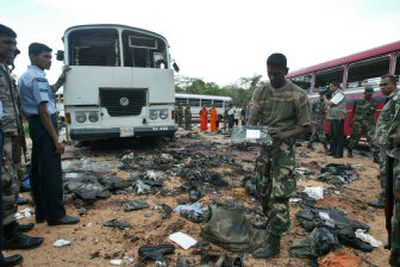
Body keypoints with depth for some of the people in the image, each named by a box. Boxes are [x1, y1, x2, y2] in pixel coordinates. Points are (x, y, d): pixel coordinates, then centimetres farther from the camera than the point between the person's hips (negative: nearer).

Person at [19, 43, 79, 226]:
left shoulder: (24, 77, 17)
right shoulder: (38, 78, -15)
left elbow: (25, 107, 20)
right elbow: (43, 111, -21)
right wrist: (56, 139, -21)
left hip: (34, 125, 11)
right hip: (43, 126, -11)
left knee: (38, 171, 13)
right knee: (51, 172, -5)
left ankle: (41, 212, 23)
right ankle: (55, 215, 3)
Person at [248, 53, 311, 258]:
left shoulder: (298, 95, -9)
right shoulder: (260, 92, 3)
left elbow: (306, 127, -8)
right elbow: (252, 119, -3)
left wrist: (284, 135, -26)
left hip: (283, 149, -5)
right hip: (263, 147, 5)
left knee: (279, 196, -4)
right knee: (262, 190, 16)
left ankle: (273, 242, 7)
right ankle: (272, 222, 40)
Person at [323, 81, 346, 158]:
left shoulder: (339, 94, -11)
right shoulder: (334, 94, 18)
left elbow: (330, 103, -18)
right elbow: (328, 105, 18)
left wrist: (325, 98, -1)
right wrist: (326, 98, 6)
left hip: (338, 118, -10)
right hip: (332, 118, 10)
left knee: (338, 136, -6)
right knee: (332, 135, 14)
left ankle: (339, 153, -2)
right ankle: (332, 150, 22)